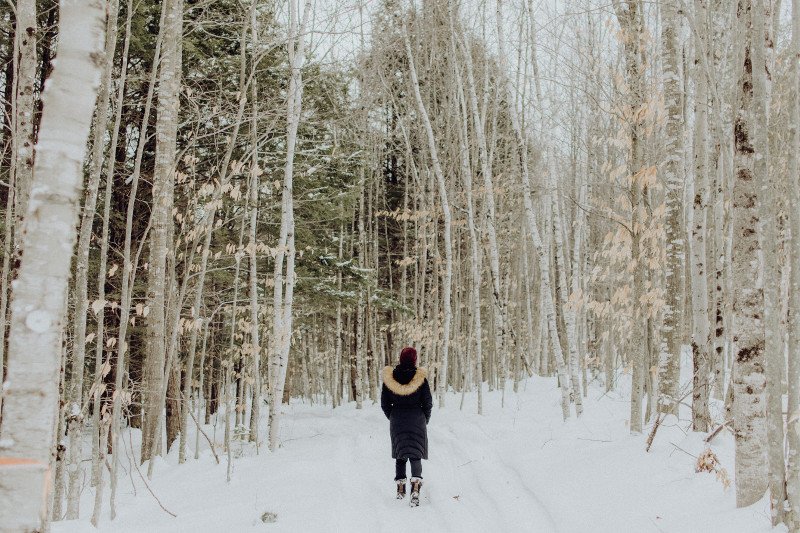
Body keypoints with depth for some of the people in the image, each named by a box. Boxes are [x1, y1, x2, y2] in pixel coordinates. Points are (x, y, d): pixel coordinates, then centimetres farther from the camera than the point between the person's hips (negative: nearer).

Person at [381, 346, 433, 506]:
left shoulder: (389, 377, -4)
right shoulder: (420, 377, -10)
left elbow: (384, 404, 1)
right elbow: (428, 403, -4)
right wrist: (425, 420, 11)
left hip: (397, 421, 2)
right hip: (417, 420, -2)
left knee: (400, 455, 15)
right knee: (416, 454, -1)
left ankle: (400, 488, 18)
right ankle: (415, 485, -22)